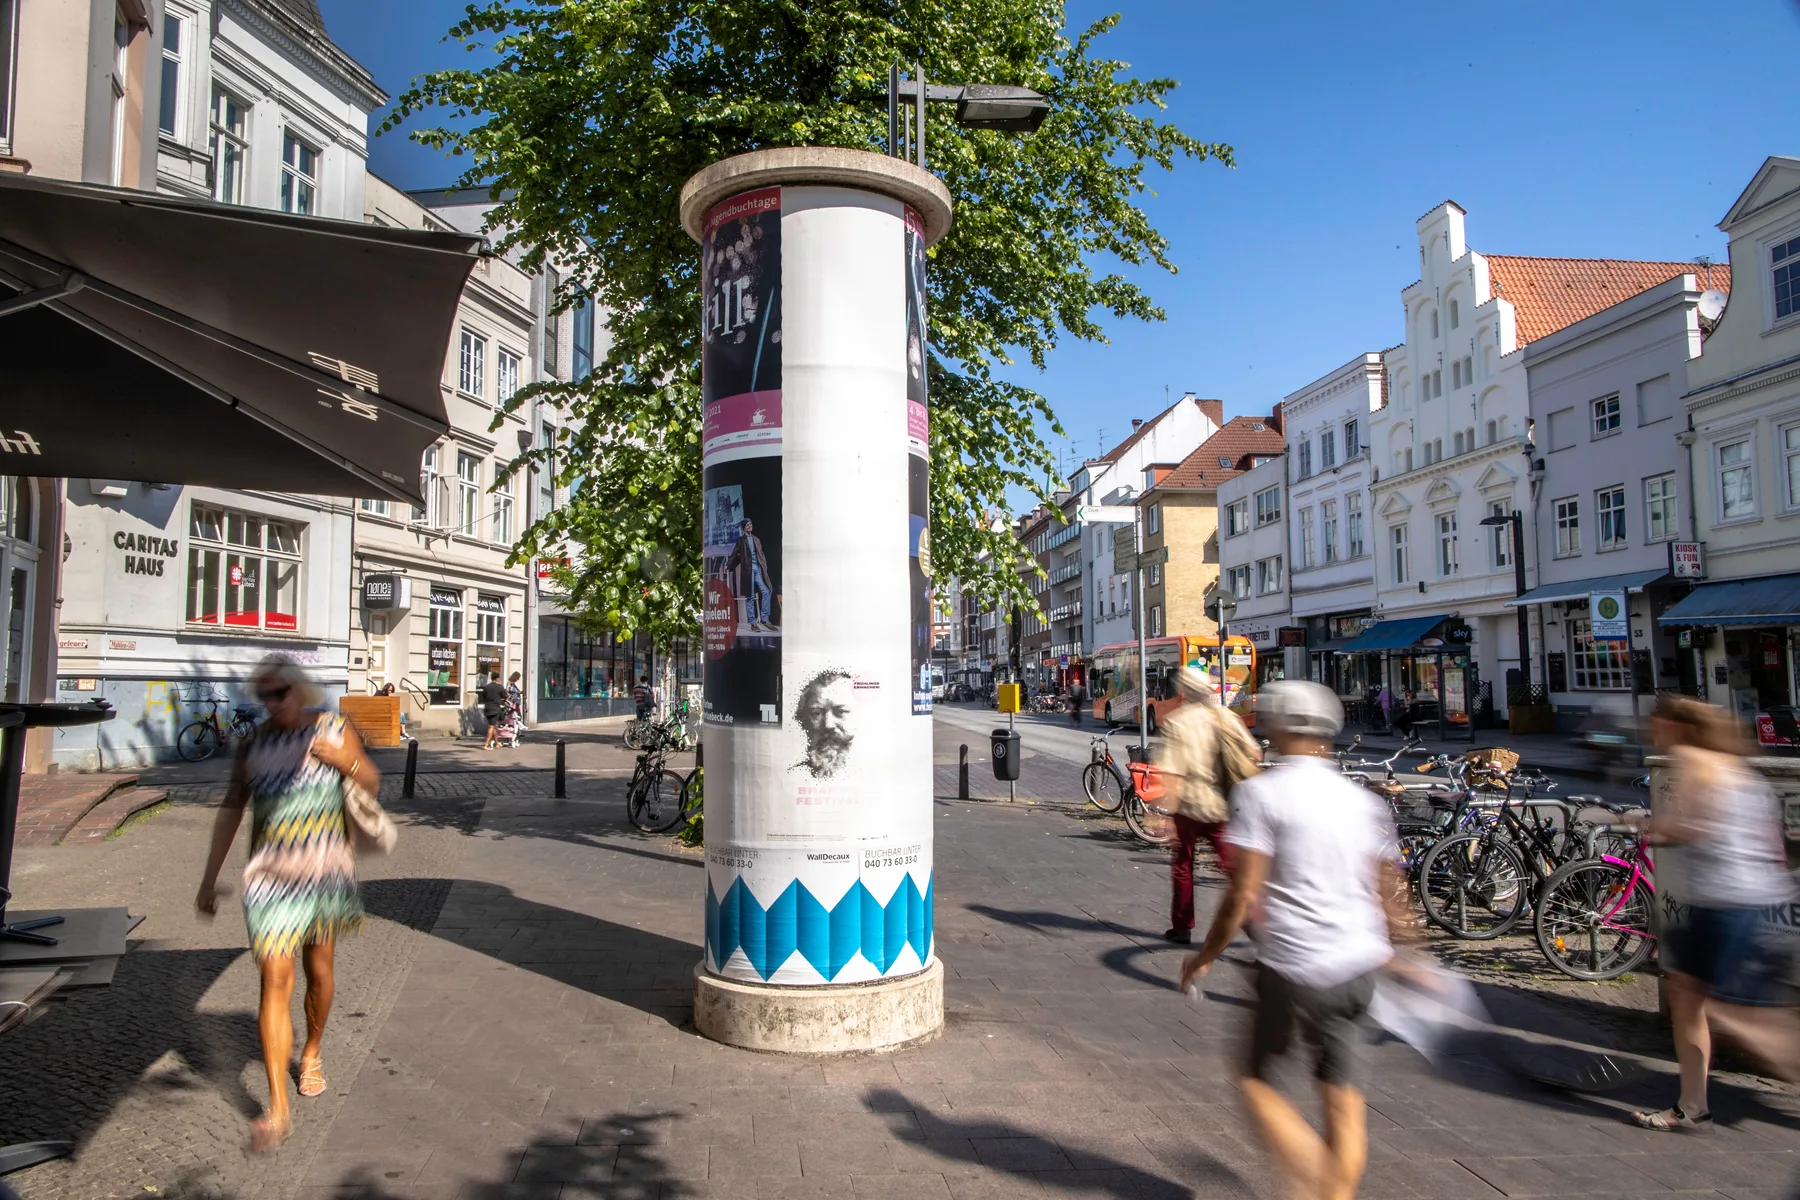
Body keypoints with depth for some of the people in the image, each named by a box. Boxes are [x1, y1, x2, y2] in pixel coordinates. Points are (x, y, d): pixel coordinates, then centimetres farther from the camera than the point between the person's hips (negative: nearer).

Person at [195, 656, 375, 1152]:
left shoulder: (334, 731, -2)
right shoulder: (253, 744, 0)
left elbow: (373, 784, 7)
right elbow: (231, 809, 7)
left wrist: (345, 761, -14)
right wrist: (210, 878, 7)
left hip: (326, 873, 1)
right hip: (271, 877, -1)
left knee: (319, 971, 14)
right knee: (275, 980, -9)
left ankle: (313, 1051, 43)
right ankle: (277, 1108, -4)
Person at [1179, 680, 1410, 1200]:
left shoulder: (1261, 791, -9)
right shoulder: (1363, 800, 8)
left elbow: (1243, 893, -13)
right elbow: (1389, 894, 11)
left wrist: (1207, 954, -1)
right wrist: (1391, 949, 28)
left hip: (1291, 965, -5)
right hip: (1358, 964, 6)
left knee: (1256, 1080, 12)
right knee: (1341, 1093, 16)